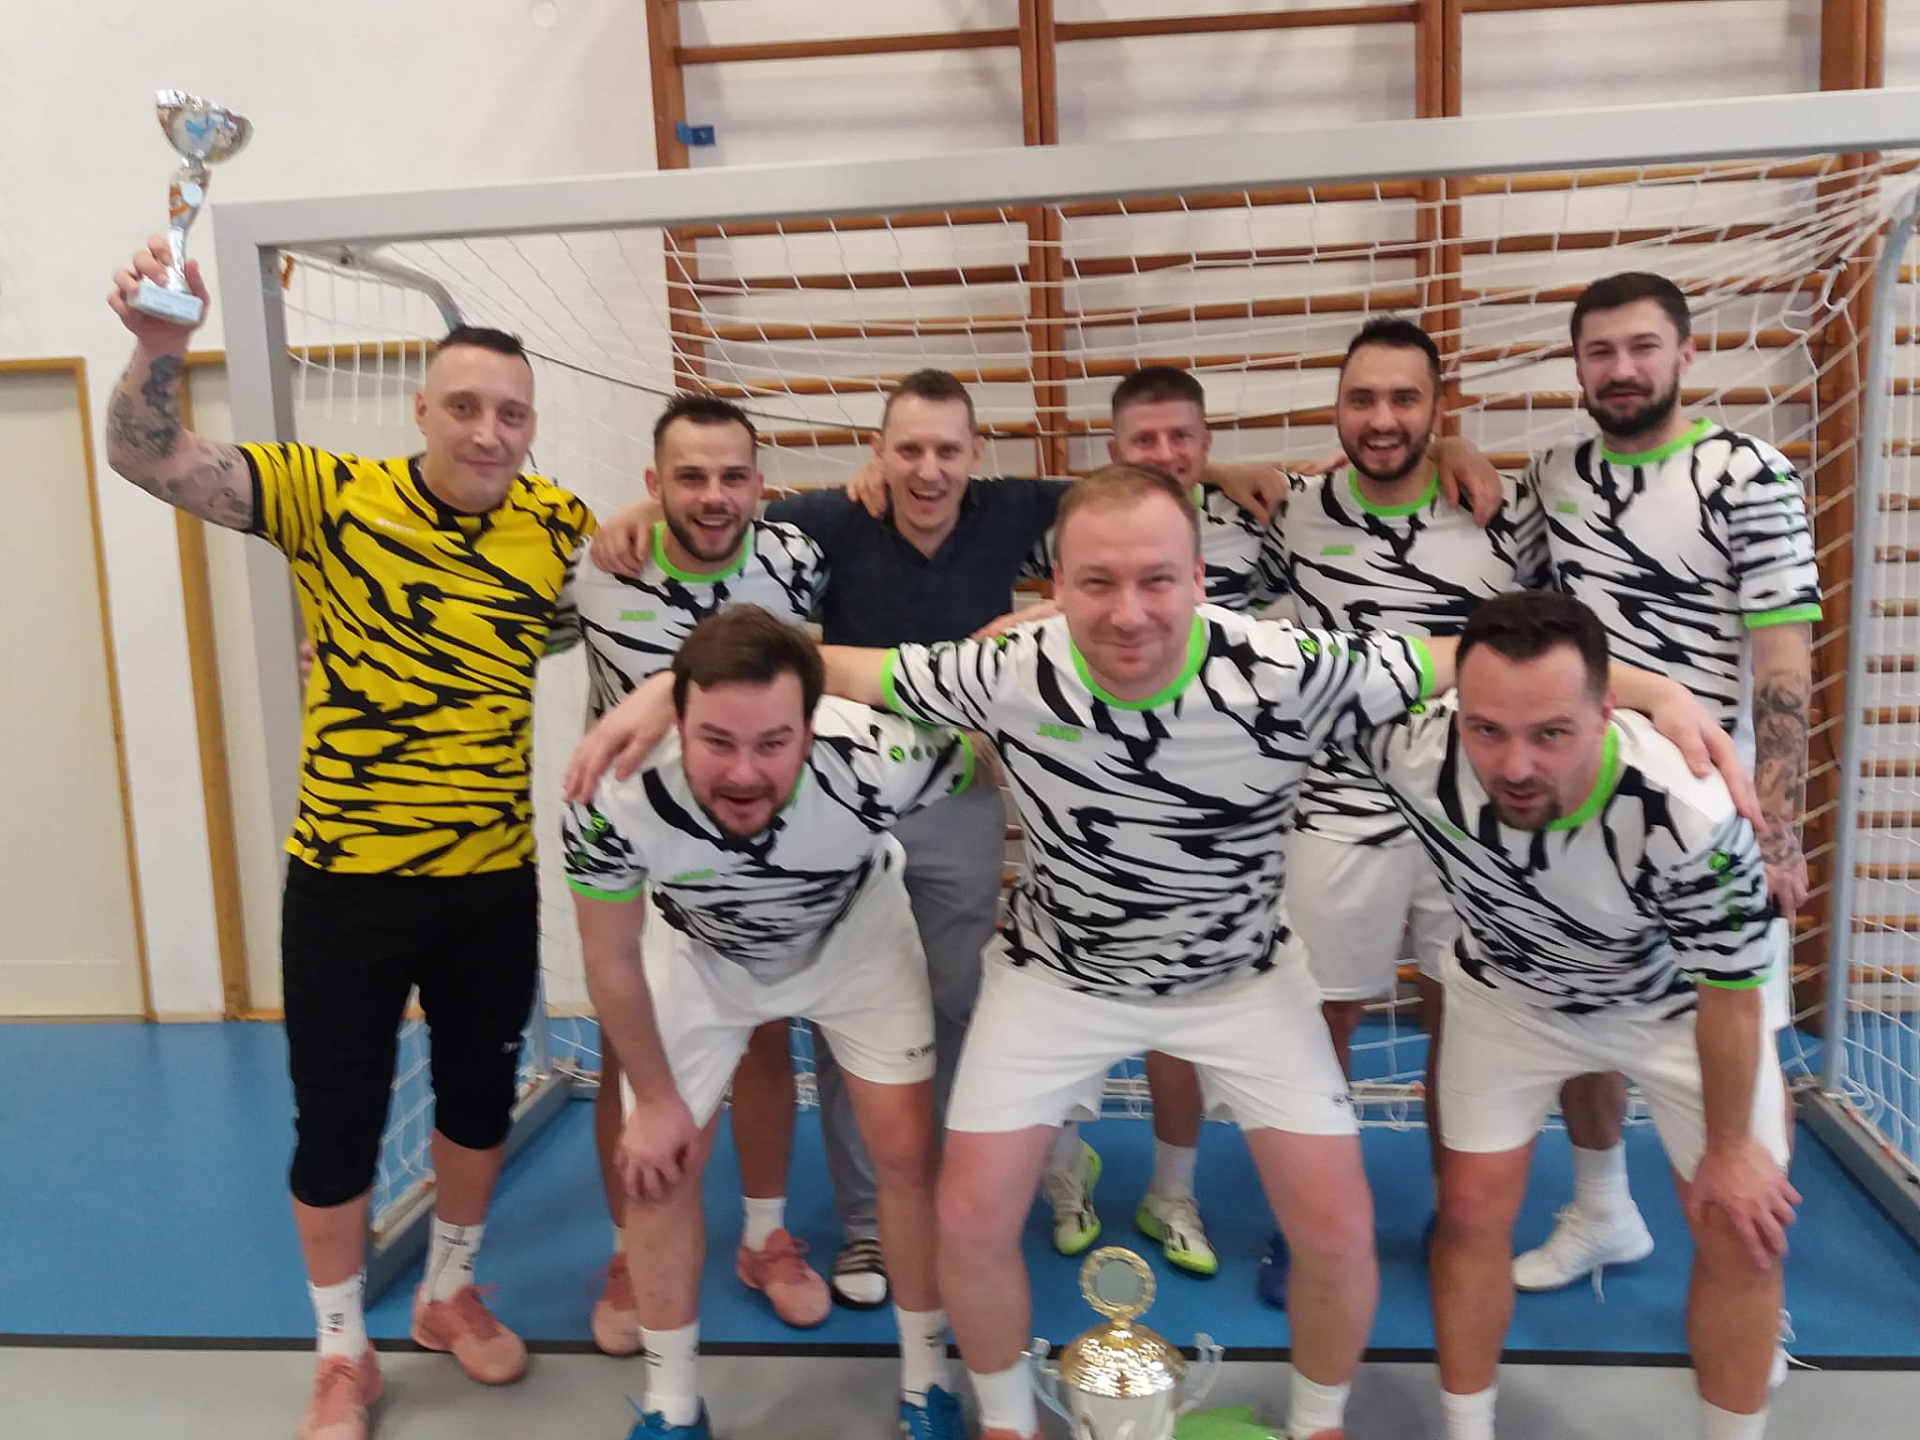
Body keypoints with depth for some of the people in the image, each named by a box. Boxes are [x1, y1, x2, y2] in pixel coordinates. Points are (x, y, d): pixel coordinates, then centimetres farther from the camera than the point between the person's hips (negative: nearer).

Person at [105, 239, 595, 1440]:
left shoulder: (559, 524, -3)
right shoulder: (332, 494, -9)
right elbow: (148, 459, -16)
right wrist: (162, 343, -32)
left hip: (495, 881, 3)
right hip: (347, 881, -2)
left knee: (480, 1096, 19)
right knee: (338, 1120, 11)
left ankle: (451, 1292, 45)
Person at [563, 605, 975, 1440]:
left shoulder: (875, 763, -42)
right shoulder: (617, 797, -38)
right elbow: (612, 962, -17)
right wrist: (654, 1098, -8)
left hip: (854, 933, 0)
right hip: (698, 951, 1)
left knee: (906, 1150, -1)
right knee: (656, 1165, 1)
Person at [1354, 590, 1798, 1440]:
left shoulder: (1688, 816, -41)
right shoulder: (1412, 746, -38)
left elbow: (1729, 993, -22)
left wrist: (1730, 1147, -8)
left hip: (1678, 1002, -1)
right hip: (1508, 988, 1)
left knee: (1743, 1233, 3)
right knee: (1472, 1208, 3)